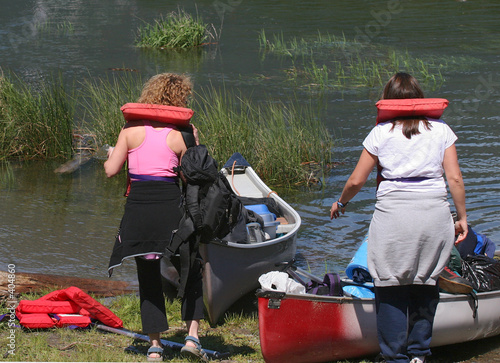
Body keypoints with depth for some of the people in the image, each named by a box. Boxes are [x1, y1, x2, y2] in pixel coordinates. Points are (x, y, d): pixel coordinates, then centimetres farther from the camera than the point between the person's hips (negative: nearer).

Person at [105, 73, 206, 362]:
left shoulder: (131, 130, 0)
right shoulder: (180, 135, -4)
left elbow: (111, 170, 0)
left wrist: (111, 154, 22)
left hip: (138, 208, 2)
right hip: (171, 206, -2)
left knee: (148, 276, 11)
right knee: (190, 270, 15)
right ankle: (192, 335, 5)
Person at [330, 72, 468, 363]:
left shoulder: (381, 133, 5)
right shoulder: (441, 130, 7)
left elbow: (357, 180, 7)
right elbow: (455, 179, 1)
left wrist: (341, 203, 26)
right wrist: (462, 218, 11)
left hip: (394, 211, -2)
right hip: (435, 212, 2)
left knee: (392, 285, 6)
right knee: (425, 283, 14)